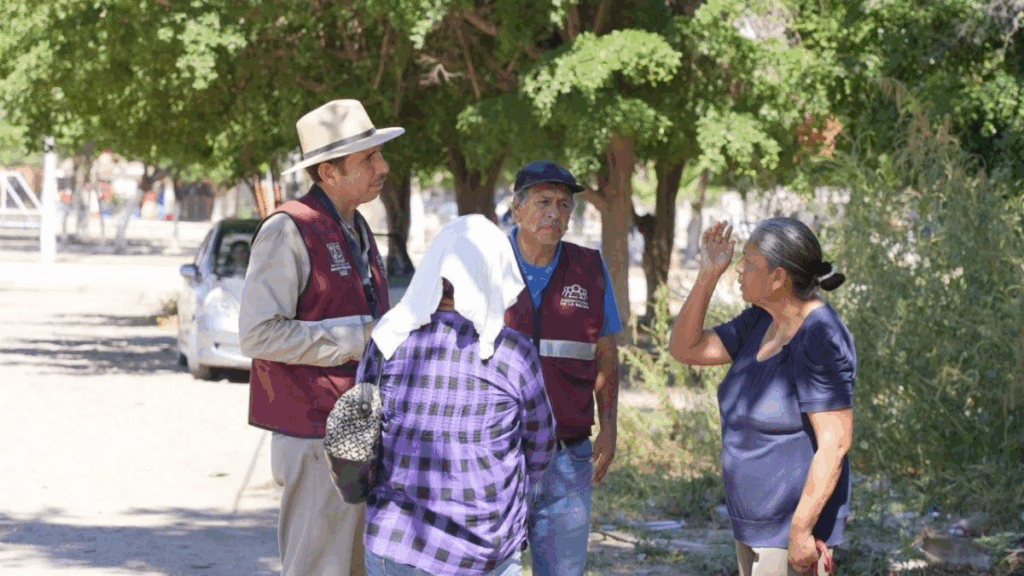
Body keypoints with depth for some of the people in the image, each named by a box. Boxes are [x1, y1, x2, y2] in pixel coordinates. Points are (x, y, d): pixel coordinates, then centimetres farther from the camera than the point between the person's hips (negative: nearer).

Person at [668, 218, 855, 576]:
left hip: (797, 522, -10)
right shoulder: (762, 322, 5)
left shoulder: (821, 341, -22)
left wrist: (801, 529, -25)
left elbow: (835, 442, -24)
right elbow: (683, 348, 8)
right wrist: (709, 274, -2)